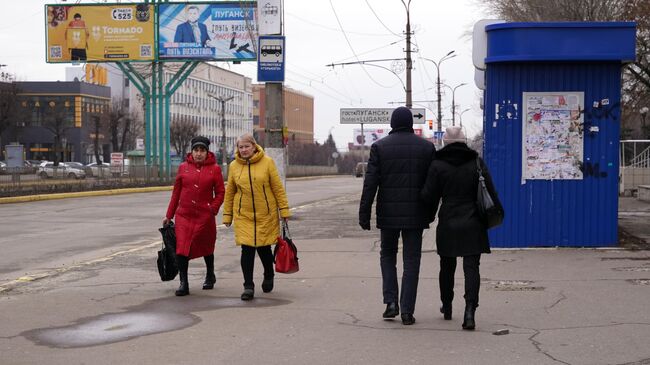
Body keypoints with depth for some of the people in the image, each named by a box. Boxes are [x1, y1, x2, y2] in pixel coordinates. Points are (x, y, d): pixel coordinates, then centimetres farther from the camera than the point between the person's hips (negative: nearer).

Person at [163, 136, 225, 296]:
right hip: (184, 215, 1)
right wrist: (169, 215, 12)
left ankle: (210, 276, 37)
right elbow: (176, 192, 10)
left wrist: (213, 208, -11)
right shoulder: (183, 167, 5)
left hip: (205, 216, -1)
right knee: (181, 248, -10)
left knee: (206, 247, 13)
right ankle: (183, 283, -5)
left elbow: (220, 193, 4)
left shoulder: (214, 169, 0)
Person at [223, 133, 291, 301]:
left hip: (266, 214, -1)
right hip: (243, 215, 1)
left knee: (264, 248, 8)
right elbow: (229, 192, 9)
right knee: (247, 249, -6)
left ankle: (269, 276, 36)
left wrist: (284, 210, -3)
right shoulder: (234, 166, 2)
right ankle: (248, 286, 1)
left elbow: (278, 188, -1)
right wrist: (227, 215, 9)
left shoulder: (267, 162, -4)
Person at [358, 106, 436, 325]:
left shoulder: (380, 147, -3)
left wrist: (364, 215, -3)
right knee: (411, 261, 5)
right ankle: (407, 311, 3)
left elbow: (370, 184, -6)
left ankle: (391, 302, 6)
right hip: (415, 214, 0)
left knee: (387, 255, 18)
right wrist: (429, 213, 14)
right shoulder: (427, 147, 2)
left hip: (388, 214, 0)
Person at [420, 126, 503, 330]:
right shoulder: (476, 162, -1)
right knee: (471, 267, -3)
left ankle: (447, 307, 31)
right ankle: (470, 310, -18)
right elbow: (490, 191, -2)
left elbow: (428, 196, -7)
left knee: (447, 266, 17)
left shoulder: (438, 165, -5)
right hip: (473, 225, 0)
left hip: (448, 225, 0)